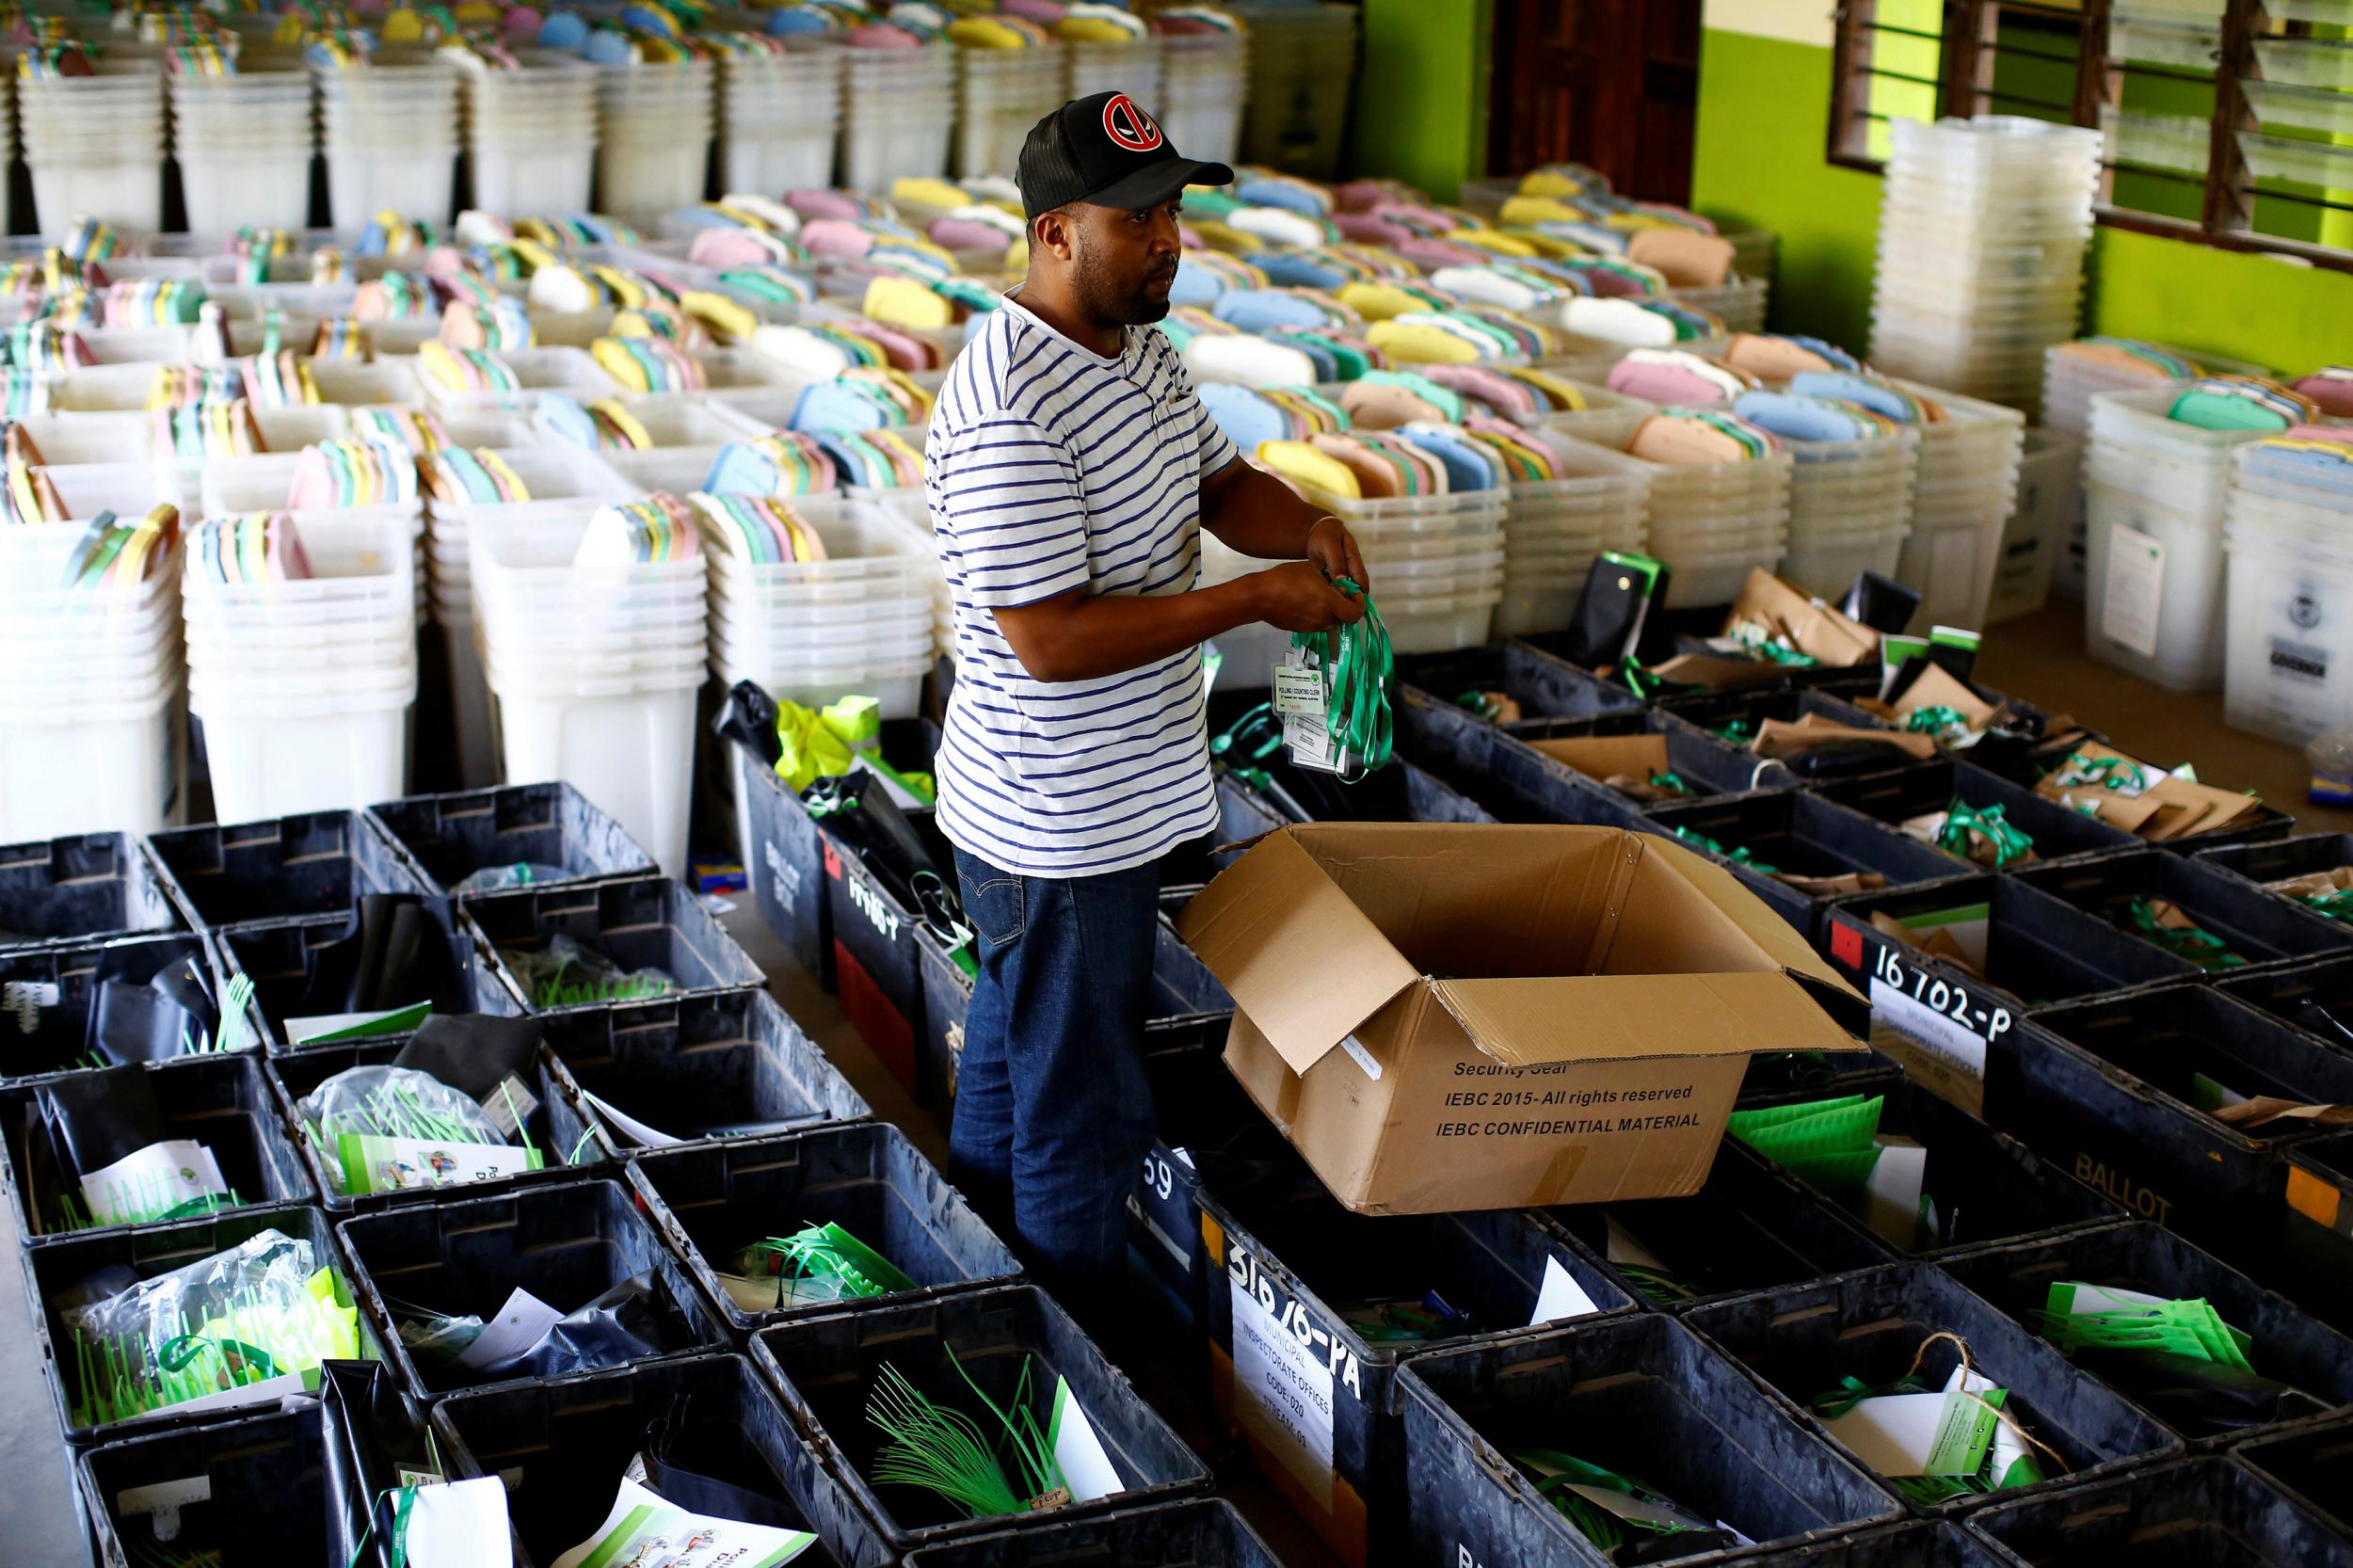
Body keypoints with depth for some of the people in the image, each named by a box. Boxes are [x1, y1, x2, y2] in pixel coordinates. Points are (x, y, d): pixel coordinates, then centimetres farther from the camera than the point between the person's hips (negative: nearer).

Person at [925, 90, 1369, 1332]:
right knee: (1085, 1117, 3)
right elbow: (1053, 639, -30)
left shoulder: (1141, 349, 4)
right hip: (1057, 835, -10)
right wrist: (1260, 601, -26)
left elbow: (1221, 484, 15)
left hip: (1111, 801, 11)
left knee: (1007, 1065, 26)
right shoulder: (1009, 414, -28)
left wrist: (1302, 524, -8)